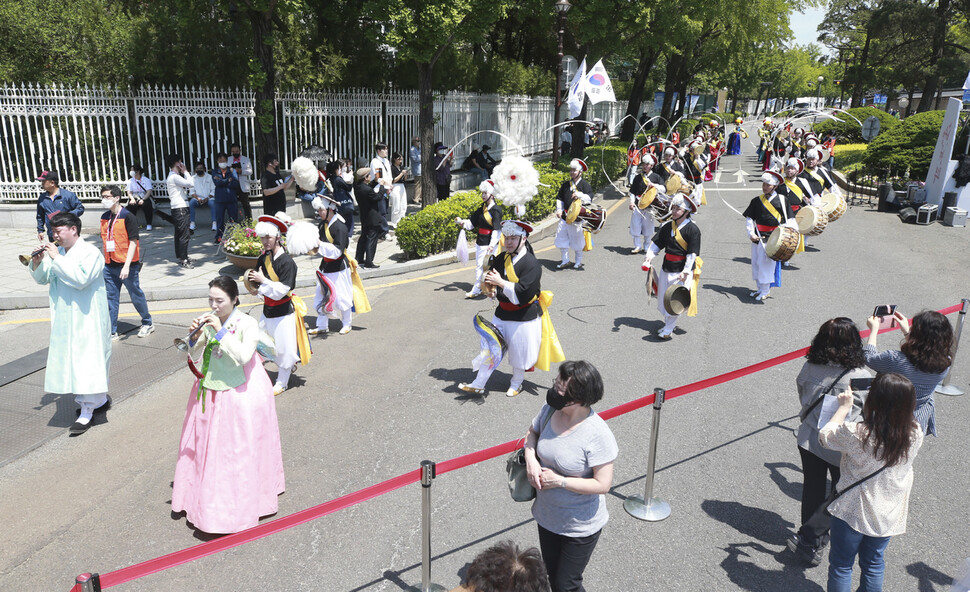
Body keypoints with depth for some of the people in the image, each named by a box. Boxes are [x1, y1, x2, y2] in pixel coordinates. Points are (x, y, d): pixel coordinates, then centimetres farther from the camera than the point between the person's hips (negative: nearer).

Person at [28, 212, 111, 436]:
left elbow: (80, 279, -26)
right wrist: (37, 264, -4)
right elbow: (43, 279, 15)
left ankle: (87, 412, 4)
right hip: (64, 320, 8)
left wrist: (57, 258, -22)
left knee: (86, 362, -4)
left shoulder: (90, 253, -12)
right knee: (68, 360, 13)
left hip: (87, 319, -7)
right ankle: (99, 400, 28)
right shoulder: (56, 252, 7)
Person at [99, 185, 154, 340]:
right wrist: (105, 261, 15)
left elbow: (133, 242, -15)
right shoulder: (105, 217, 9)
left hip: (127, 265, -6)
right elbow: (104, 240, 18)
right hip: (110, 266, 6)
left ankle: (147, 323, 25)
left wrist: (127, 266, -21)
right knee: (111, 298, 7)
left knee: (136, 295, 6)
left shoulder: (127, 217, -11)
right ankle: (112, 332, 14)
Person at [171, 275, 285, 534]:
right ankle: (206, 496, 33)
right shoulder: (206, 321, -3)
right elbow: (196, 359, 3)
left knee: (238, 450, 4)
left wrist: (221, 332, -28)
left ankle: (239, 503, 18)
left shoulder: (247, 324, -16)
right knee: (207, 447, 15)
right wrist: (195, 338, -16)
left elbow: (244, 356, -28)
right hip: (210, 394, 5)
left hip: (239, 395, -5)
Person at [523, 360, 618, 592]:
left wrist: (559, 481, -24)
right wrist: (530, 459, -11)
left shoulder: (597, 434, -29)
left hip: (580, 526, -6)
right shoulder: (549, 410, -12)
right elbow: (532, 433, 8)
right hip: (546, 516, 6)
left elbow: (602, 485, -25)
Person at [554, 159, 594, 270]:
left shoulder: (585, 184, -1)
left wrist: (580, 195, -28)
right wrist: (559, 209, 4)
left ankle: (578, 262, 21)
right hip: (564, 217, 5)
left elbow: (589, 198, -11)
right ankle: (565, 261, 16)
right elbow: (559, 198, 19)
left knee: (577, 240, 4)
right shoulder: (565, 185, 13)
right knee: (561, 238, 3)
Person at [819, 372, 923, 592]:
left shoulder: (857, 434, -30)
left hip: (852, 512, -4)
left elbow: (825, 436, -10)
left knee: (841, 565, 15)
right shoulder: (915, 434, -17)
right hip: (889, 515, 4)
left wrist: (844, 407, 0)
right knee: (874, 564, 24)